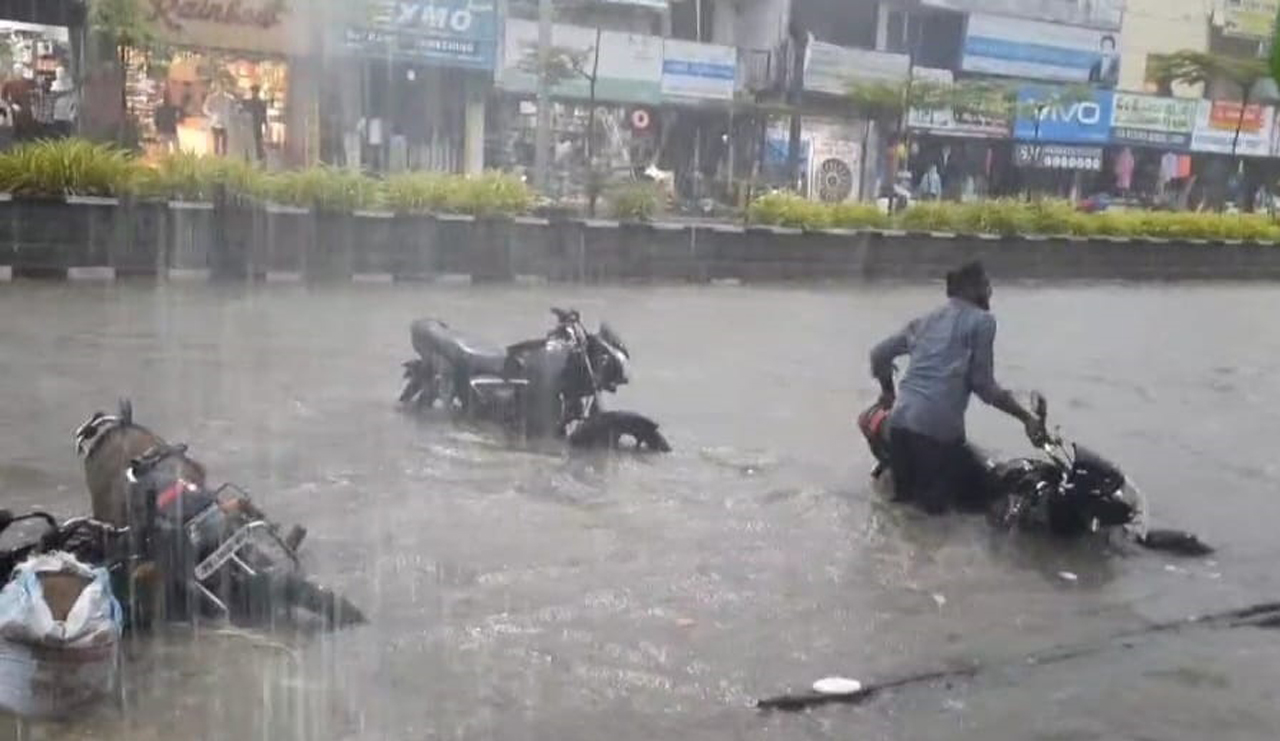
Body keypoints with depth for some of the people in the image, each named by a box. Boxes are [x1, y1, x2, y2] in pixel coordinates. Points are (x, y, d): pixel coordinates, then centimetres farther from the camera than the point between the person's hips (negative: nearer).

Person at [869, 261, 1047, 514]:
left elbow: (879, 354, 25)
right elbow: (983, 384, -1)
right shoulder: (982, 320, 2)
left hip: (900, 420, 7)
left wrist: (888, 392, 41)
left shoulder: (927, 320, 21)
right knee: (977, 491, 11)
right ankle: (931, 492, -7)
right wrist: (1026, 417, 3)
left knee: (907, 491, 27)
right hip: (937, 426, -7)